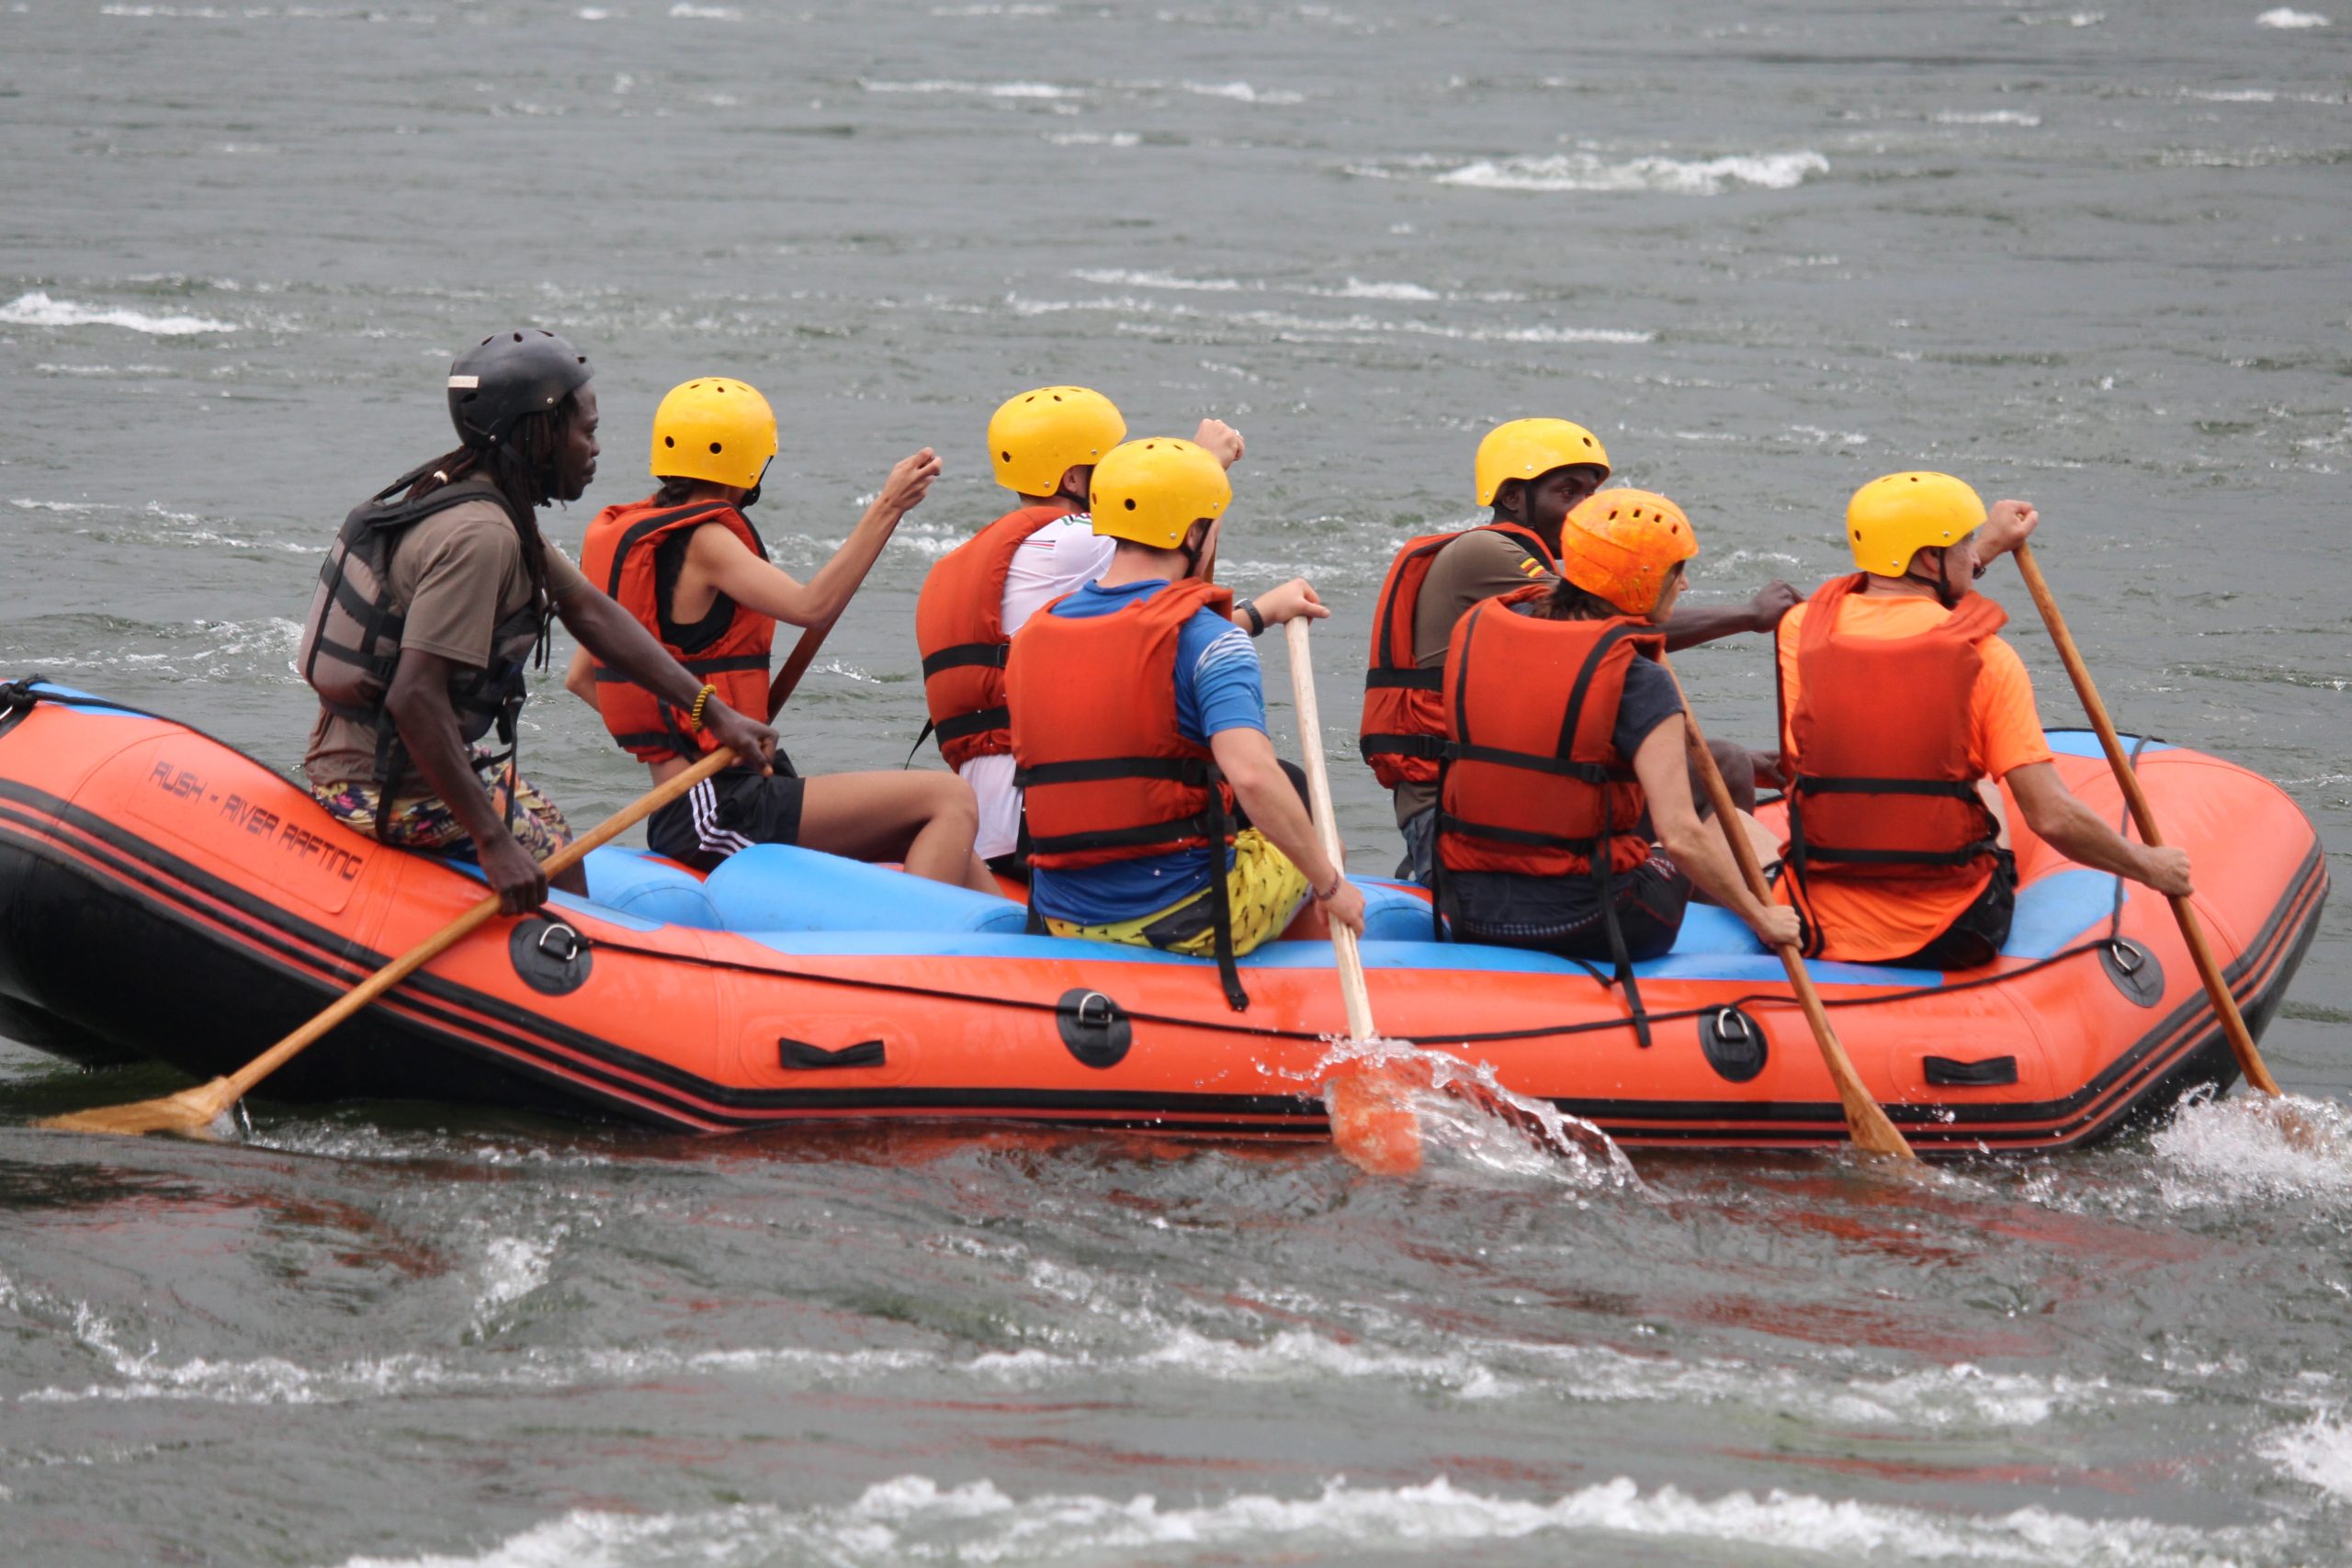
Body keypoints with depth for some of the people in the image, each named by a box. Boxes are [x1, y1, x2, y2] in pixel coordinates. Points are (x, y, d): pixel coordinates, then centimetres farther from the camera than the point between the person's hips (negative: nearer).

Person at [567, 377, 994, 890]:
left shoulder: (628, 536, 16)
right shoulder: (701, 541, -12)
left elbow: (579, 678, 20)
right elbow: (811, 606, -26)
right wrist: (887, 508, -25)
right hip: (724, 808, -10)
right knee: (951, 801, -14)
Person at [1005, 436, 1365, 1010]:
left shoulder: (1033, 637, 6)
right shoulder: (1207, 638, -15)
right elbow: (1251, 775, -28)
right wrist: (1330, 885, -16)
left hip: (1061, 918, 6)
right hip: (1184, 918, -6)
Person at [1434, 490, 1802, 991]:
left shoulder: (1476, 630, 1)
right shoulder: (1638, 680, -16)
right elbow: (1681, 837, -21)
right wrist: (1763, 920, -8)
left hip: (1471, 913, 5)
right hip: (1587, 925, -5)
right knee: (1736, 825, 22)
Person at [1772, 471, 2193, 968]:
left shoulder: (1800, 632, -3)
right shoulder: (1984, 656, -11)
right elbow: (2052, 819, -14)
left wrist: (1985, 549, 33)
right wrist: (2149, 867, 3)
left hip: (1818, 931, 1)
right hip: (1951, 939, -1)